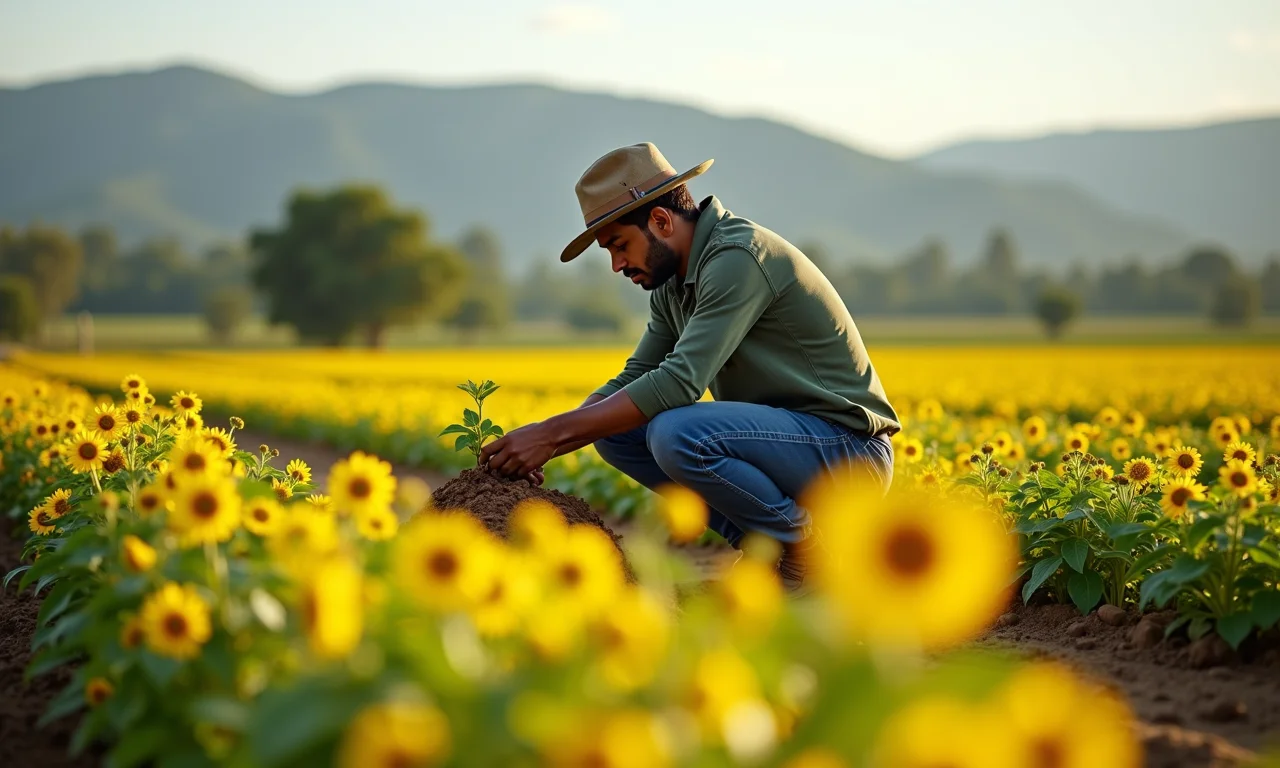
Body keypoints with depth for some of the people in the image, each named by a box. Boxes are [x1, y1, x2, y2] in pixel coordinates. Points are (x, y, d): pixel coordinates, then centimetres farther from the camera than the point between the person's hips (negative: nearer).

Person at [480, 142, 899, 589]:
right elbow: (633, 381, 11)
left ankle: (807, 548, -9)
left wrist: (552, 434, -25)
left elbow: (679, 382, -28)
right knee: (615, 430, 1)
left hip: (850, 450, -9)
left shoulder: (739, 257, -20)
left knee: (676, 433, -31)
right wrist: (540, 443, -5)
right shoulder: (673, 285, 10)